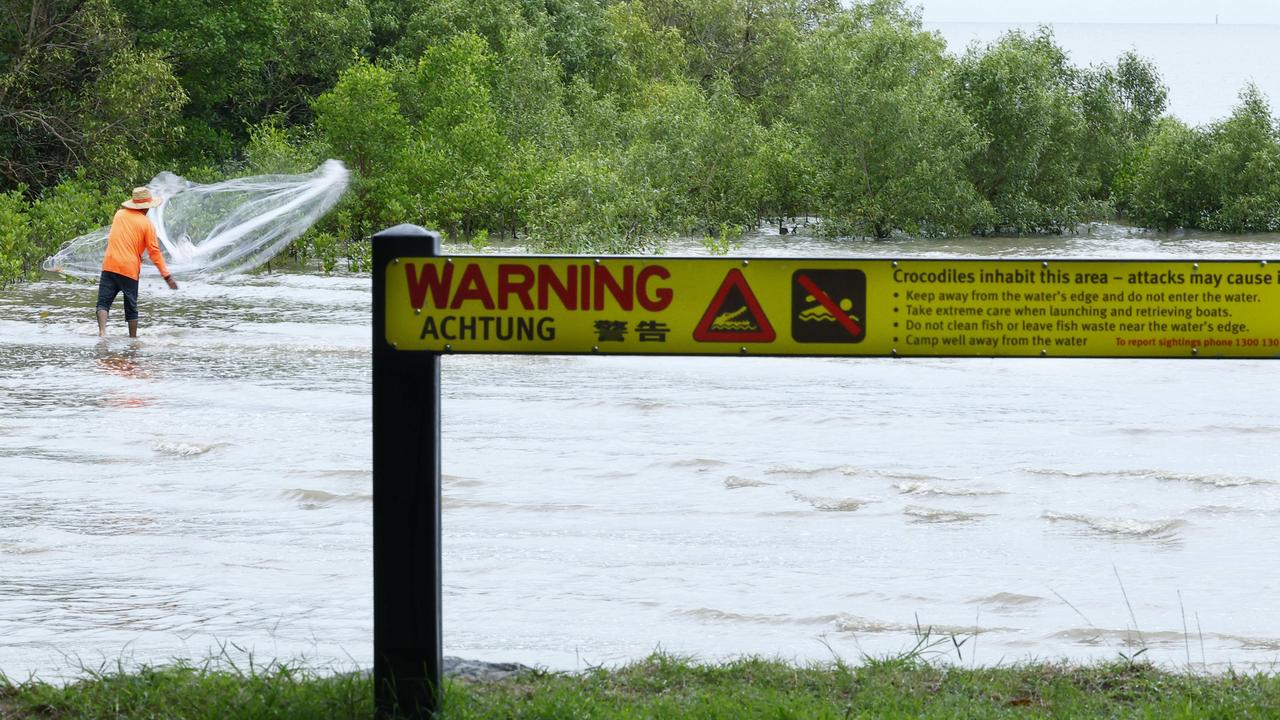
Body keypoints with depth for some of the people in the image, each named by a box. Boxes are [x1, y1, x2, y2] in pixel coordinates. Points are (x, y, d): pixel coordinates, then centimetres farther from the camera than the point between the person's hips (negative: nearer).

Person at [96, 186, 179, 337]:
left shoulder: (119, 214, 9)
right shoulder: (147, 224, -2)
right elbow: (154, 251, -4)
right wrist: (167, 276, -2)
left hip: (110, 265, 2)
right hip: (129, 268, -2)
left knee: (103, 302, -1)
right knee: (131, 307, 11)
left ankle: (102, 330, -22)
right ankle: (133, 338, 15)